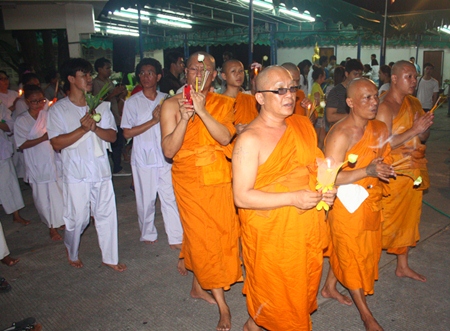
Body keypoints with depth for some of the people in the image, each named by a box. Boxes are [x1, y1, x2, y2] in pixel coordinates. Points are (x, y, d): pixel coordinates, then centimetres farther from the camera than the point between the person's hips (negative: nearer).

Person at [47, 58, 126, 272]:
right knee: (77, 218, 6)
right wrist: (83, 129, -19)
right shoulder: (58, 109, -2)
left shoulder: (100, 106, 7)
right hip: (76, 174, -3)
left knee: (107, 214, 7)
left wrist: (95, 128, -15)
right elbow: (57, 143, -10)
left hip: (101, 171, 3)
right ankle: (72, 253, 35)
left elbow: (112, 135, 3)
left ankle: (110, 258, 22)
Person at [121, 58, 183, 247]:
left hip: (166, 158, 2)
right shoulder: (132, 102, 1)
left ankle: (176, 239, 10)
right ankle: (148, 234, 28)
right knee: (146, 200, 8)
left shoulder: (166, 99, 9)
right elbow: (127, 133, -6)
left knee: (170, 197, 1)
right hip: (143, 159, -1)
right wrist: (153, 120, -11)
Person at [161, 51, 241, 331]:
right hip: (190, 179, -2)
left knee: (204, 235, 12)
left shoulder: (224, 104, 2)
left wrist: (202, 111, -25)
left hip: (219, 178, 3)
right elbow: (168, 150, -12)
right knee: (204, 237, 0)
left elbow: (225, 138, -15)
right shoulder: (172, 105, -5)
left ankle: (198, 286, 37)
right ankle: (222, 304, 11)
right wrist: (185, 118, -23)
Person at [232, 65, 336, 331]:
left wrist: (327, 189, -2)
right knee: (275, 292, 10)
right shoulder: (250, 139, -17)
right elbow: (242, 197, -20)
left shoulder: (303, 125, 5)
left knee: (305, 286, 20)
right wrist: (292, 198, -26)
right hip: (271, 233, -7)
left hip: (308, 228, 7)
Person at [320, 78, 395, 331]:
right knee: (352, 255, 9)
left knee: (343, 249, 22)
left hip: (371, 203, 7)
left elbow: (384, 161, 16)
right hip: (348, 205, -7)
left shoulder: (381, 128, 2)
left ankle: (330, 288, 45)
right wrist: (367, 171, -31)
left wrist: (387, 170, -7)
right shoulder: (341, 135, -22)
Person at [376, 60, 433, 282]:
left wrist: (426, 126, -8)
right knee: (386, 222, 1)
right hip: (393, 174, -8)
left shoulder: (414, 104, 10)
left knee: (408, 220, 17)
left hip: (414, 172, 8)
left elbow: (423, 138, 13)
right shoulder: (385, 107, -15)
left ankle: (403, 266, 33)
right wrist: (413, 130, -23)